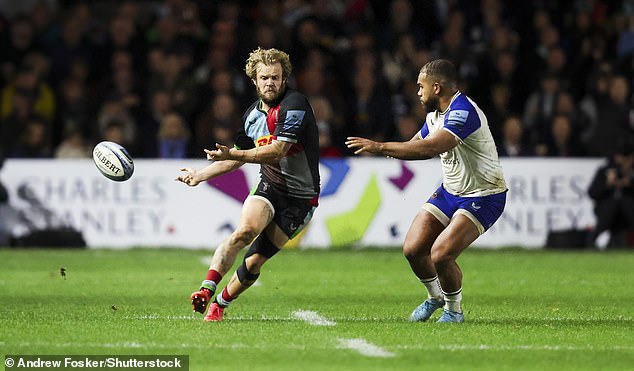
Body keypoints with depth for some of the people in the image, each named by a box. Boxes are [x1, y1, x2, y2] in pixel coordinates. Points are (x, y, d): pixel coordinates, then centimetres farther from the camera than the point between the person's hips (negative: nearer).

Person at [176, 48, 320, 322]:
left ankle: (220, 303, 16)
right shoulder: (252, 114, 7)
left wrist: (232, 154, -29)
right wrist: (200, 175, 18)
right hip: (269, 185, 4)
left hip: (301, 196, -4)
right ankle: (206, 290, -35)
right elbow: (238, 157, 22)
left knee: (255, 261, -5)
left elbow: (277, 151, -25)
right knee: (244, 231, -28)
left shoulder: (294, 104, -15)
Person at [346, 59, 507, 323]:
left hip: (483, 197, -9)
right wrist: (383, 150, -2)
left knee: (441, 255, -21)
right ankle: (435, 297, 27)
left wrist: (380, 147, -35)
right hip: (450, 191, 9)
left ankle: (454, 310, 4)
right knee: (413, 249, 0)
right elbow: (417, 147, 19)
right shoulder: (435, 114, 7)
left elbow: (430, 147, -37)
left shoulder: (464, 111, -26)